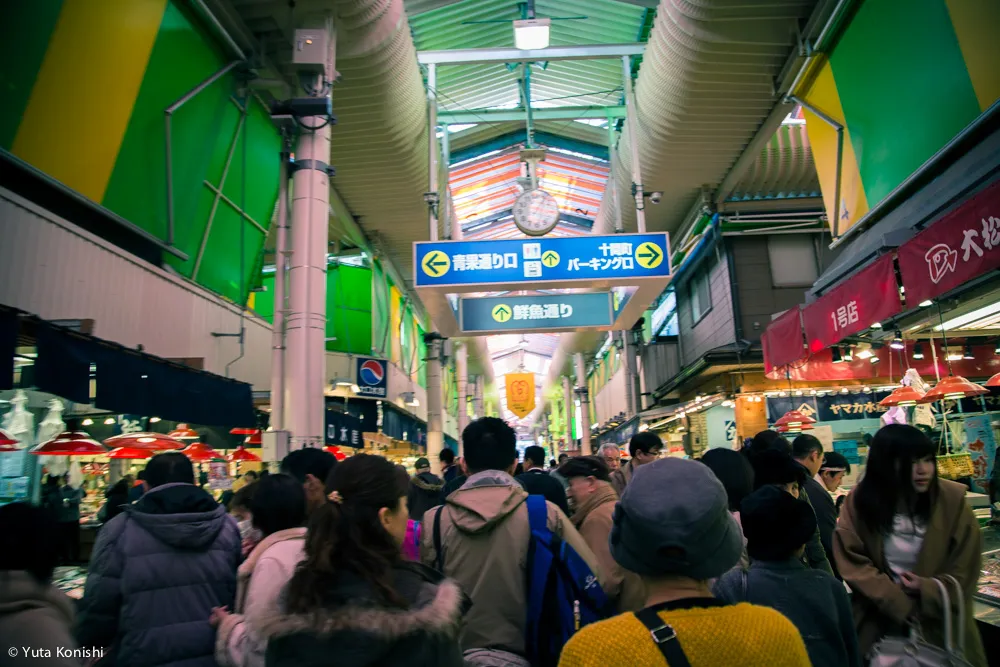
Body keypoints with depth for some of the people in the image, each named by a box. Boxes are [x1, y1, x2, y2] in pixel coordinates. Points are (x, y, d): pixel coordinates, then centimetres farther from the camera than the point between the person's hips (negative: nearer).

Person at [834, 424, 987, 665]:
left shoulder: (952, 499, -11)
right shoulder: (861, 501, -12)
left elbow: (965, 569, -5)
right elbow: (852, 562, -12)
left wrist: (928, 592, -16)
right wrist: (899, 605, -18)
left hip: (942, 623, 0)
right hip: (879, 622, 0)